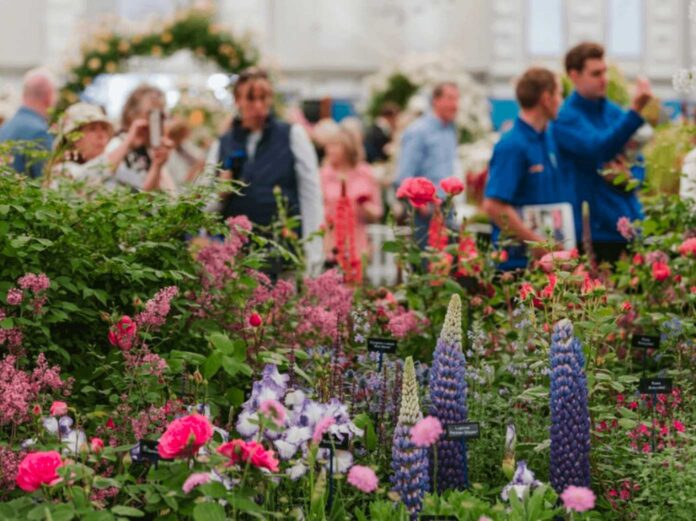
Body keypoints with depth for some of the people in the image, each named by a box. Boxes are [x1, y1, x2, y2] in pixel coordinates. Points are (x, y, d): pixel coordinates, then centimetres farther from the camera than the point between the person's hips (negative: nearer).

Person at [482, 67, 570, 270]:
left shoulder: (551, 139, 14)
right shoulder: (512, 145, -14)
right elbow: (494, 206, -21)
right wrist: (536, 243, -18)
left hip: (551, 253, 8)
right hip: (519, 259, -8)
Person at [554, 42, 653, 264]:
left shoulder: (615, 112, 12)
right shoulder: (566, 117, -8)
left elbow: (638, 164, 18)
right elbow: (598, 150, -25)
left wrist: (628, 178, -7)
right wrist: (635, 110, -32)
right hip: (594, 228, -6)